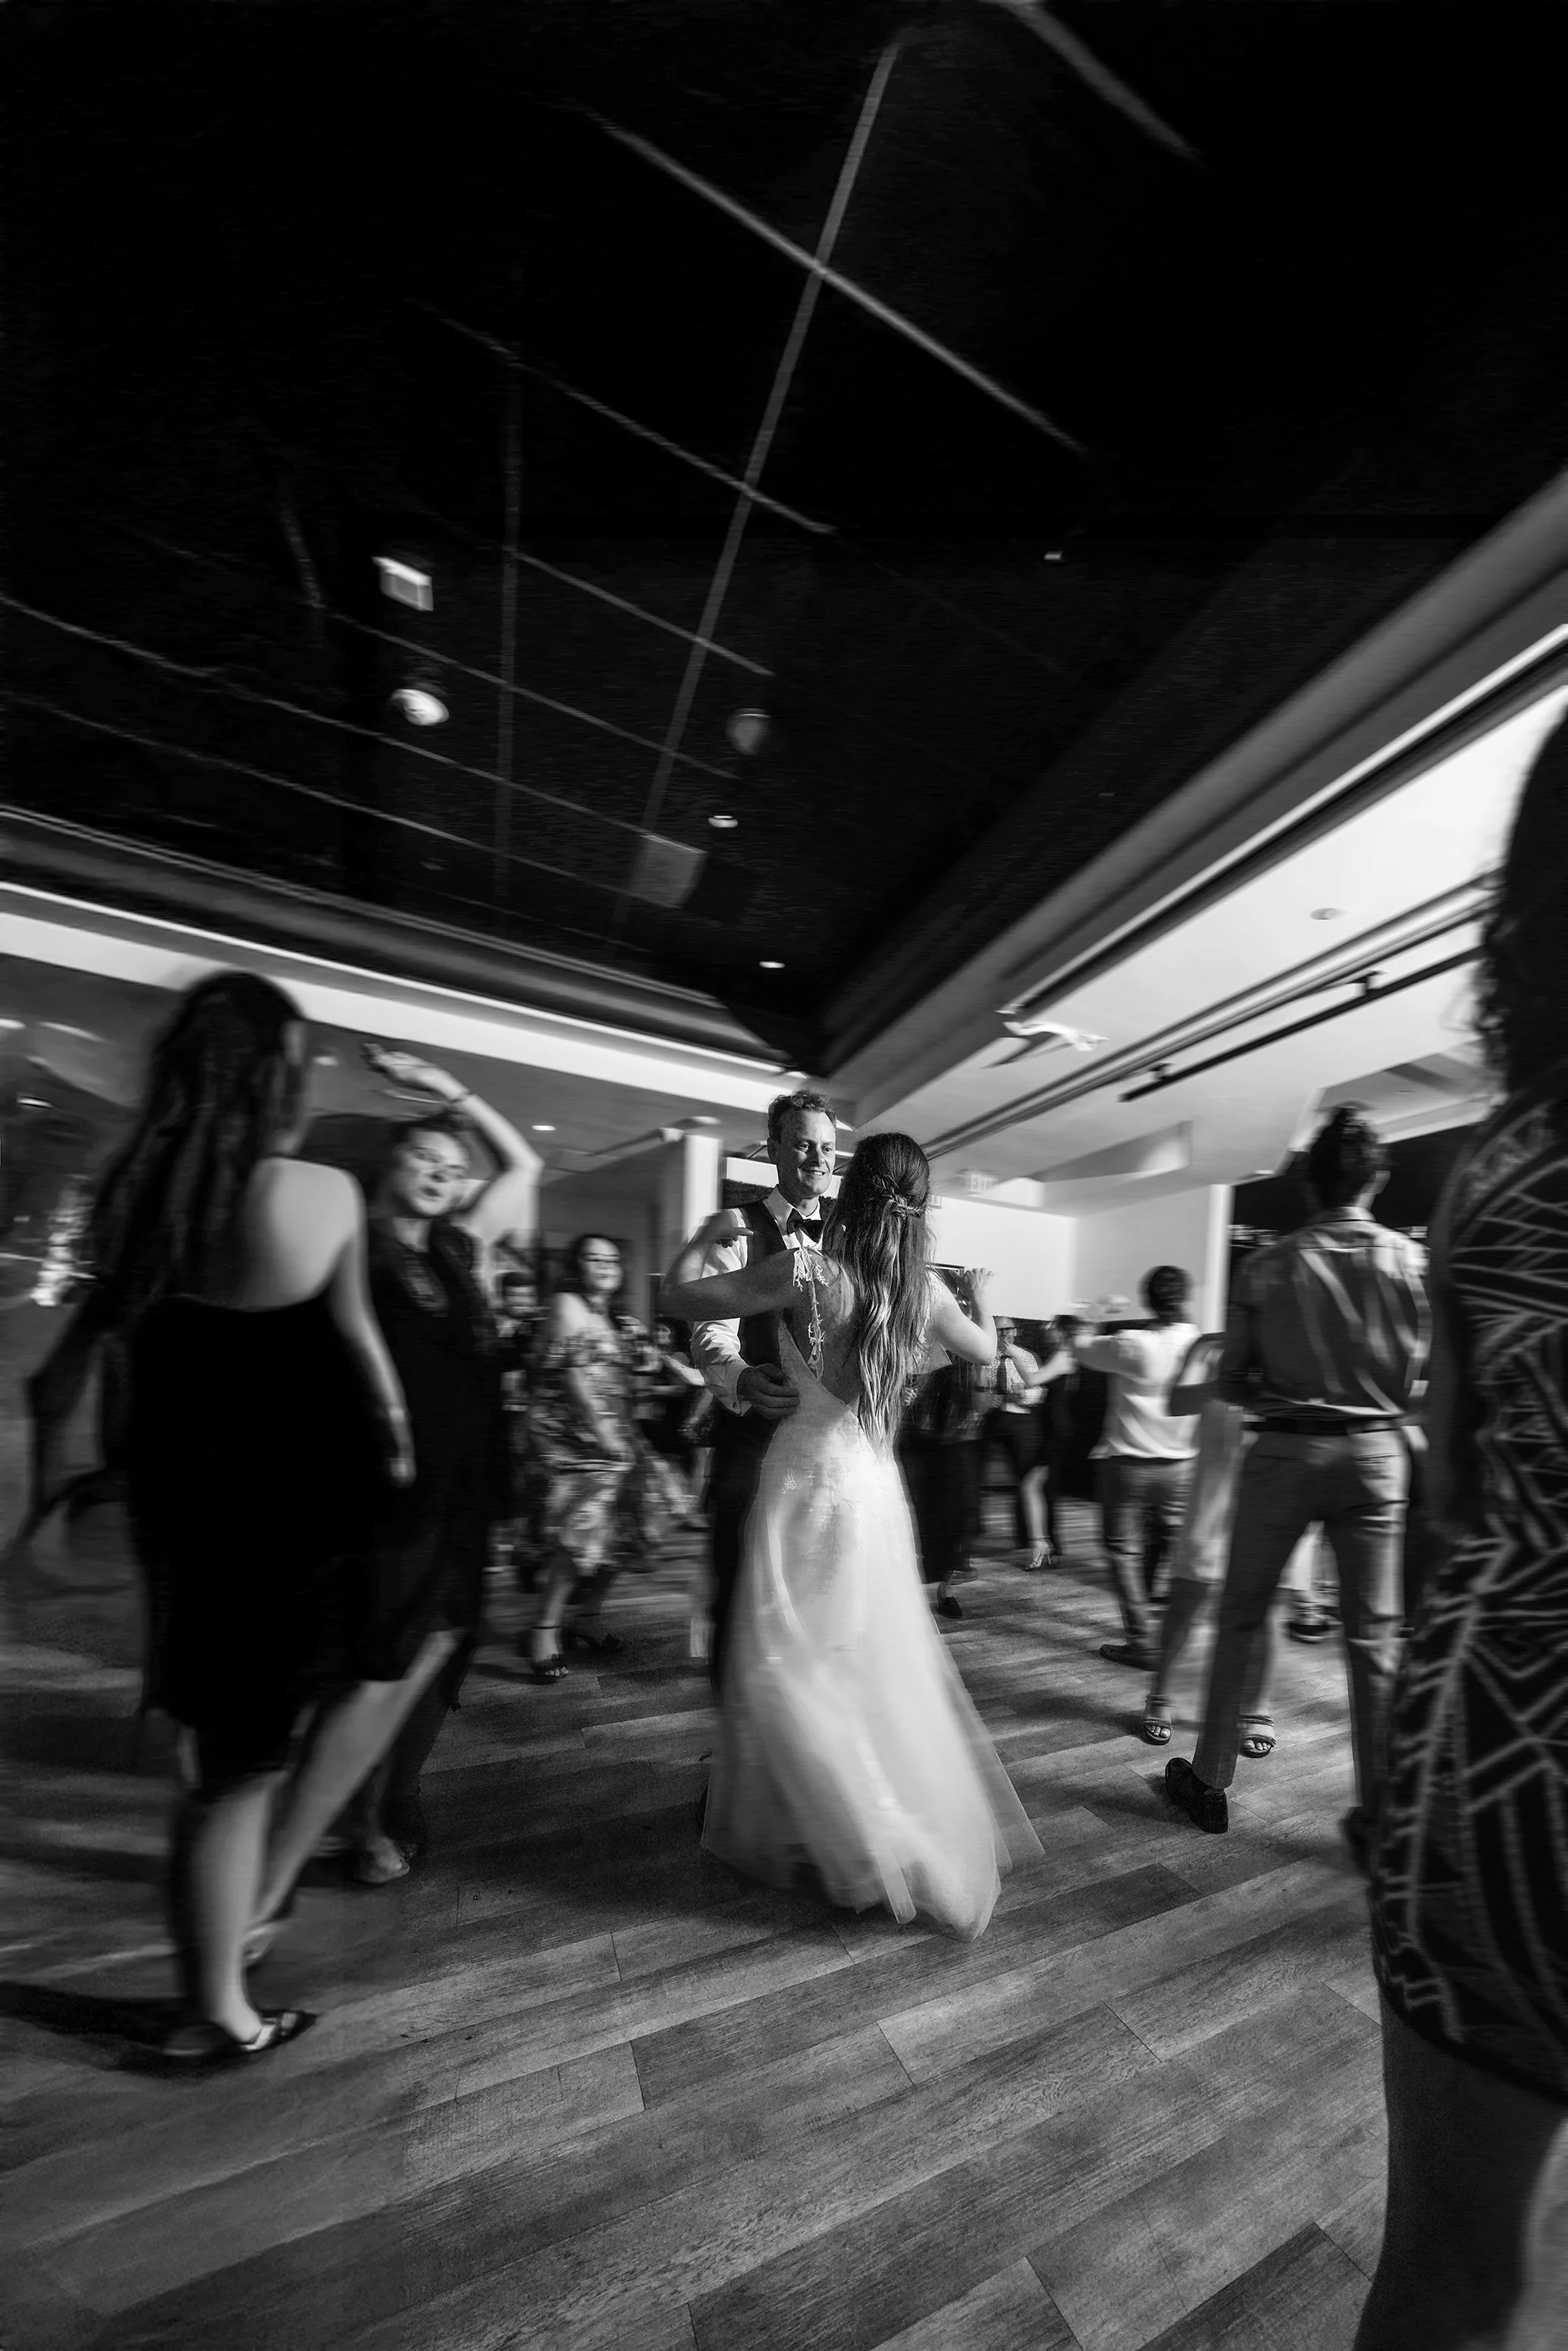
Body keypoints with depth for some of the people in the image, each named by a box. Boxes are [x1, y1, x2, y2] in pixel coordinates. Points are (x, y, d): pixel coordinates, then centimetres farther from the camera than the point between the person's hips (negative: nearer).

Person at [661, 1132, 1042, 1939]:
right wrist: (982, 1298, 36)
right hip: (876, 1487, 6)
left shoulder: (807, 1270, -19)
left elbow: (677, 1296, -13)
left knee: (787, 1668, 13)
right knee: (883, 1662, 23)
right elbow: (983, 1351, 17)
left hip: (807, 1482, -6)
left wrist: (710, 1231, 4)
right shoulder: (925, 1288, -3)